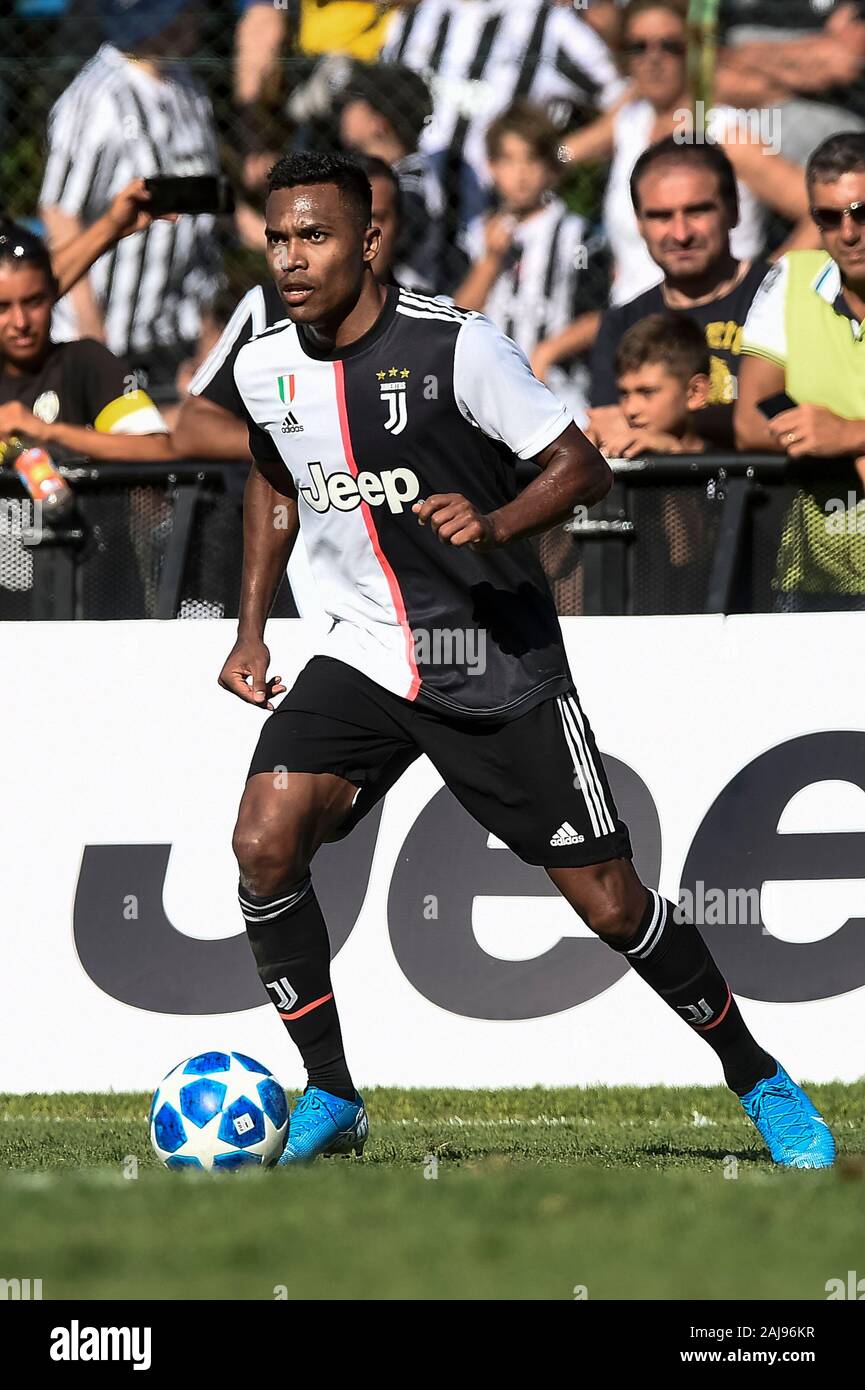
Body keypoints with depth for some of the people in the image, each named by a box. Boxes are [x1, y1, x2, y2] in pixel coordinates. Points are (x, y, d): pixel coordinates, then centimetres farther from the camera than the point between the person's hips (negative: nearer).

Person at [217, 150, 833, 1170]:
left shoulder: (454, 347, -17)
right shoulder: (264, 369, 0)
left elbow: (584, 467, -13)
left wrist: (495, 523, -31)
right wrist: (251, 627, 15)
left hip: (496, 659, -4)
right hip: (363, 656, 4)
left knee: (608, 902, -3)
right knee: (264, 845, -18)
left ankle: (758, 1078, 20)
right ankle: (330, 1100, -4)